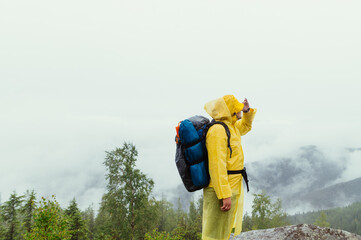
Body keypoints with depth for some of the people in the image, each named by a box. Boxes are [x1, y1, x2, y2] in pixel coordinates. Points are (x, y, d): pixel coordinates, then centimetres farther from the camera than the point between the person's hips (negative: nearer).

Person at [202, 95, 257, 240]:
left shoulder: (230, 126, 12)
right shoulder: (217, 130, -20)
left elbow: (245, 127, 36)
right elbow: (217, 165, -26)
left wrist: (247, 112, 15)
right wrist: (225, 195, -28)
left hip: (231, 188, 10)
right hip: (221, 190, -10)